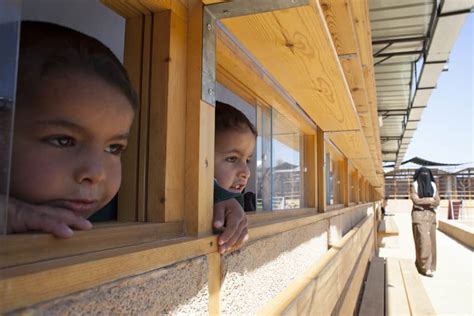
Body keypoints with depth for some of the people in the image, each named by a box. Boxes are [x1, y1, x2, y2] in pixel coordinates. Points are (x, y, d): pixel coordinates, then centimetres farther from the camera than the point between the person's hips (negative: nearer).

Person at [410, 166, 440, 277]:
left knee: (430, 240, 6)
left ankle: (420, 262, 21)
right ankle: (425, 267, -8)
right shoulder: (414, 185, -2)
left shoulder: (433, 185, 9)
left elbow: (437, 202, 1)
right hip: (419, 215, -5)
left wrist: (424, 201, -13)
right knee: (423, 240, -11)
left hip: (431, 215, 5)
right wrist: (431, 199, -7)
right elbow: (416, 200, -14)